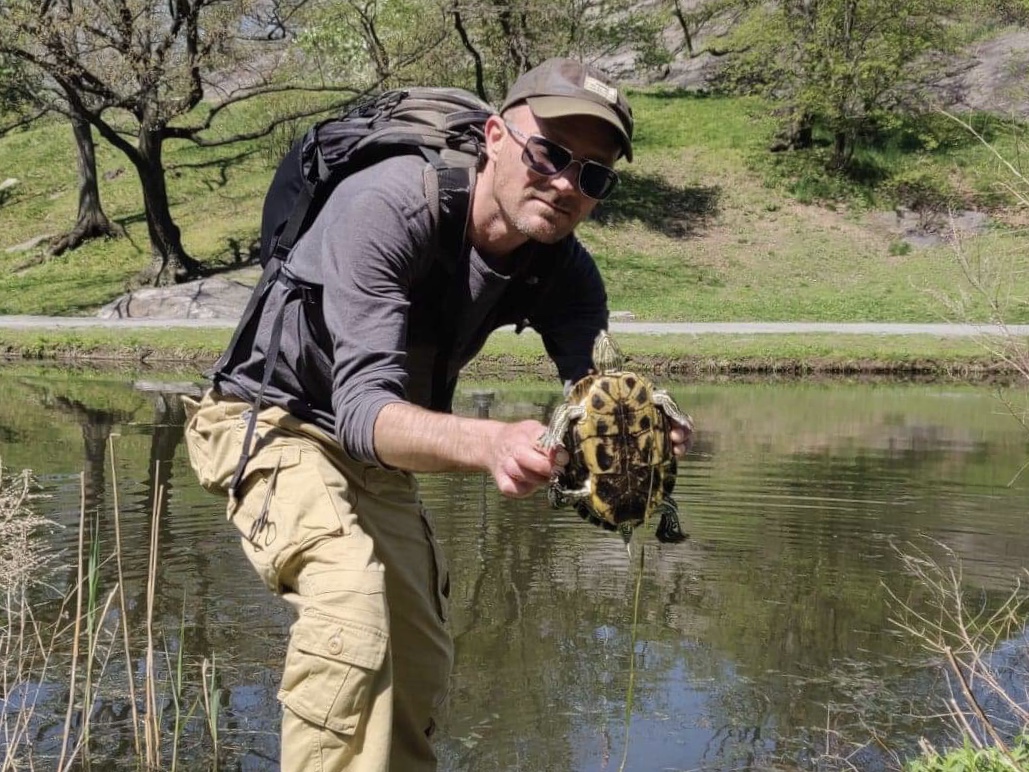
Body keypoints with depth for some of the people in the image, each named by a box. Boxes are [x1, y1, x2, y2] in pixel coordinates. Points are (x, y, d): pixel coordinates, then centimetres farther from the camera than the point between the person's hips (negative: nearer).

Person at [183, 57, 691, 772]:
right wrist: (491, 443, -62)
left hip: (378, 455, 7)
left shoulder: (566, 274, -13)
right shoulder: (386, 208, -32)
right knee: (352, 590, -34)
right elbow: (364, 408, -42)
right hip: (269, 418, -7)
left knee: (421, 675, 12)